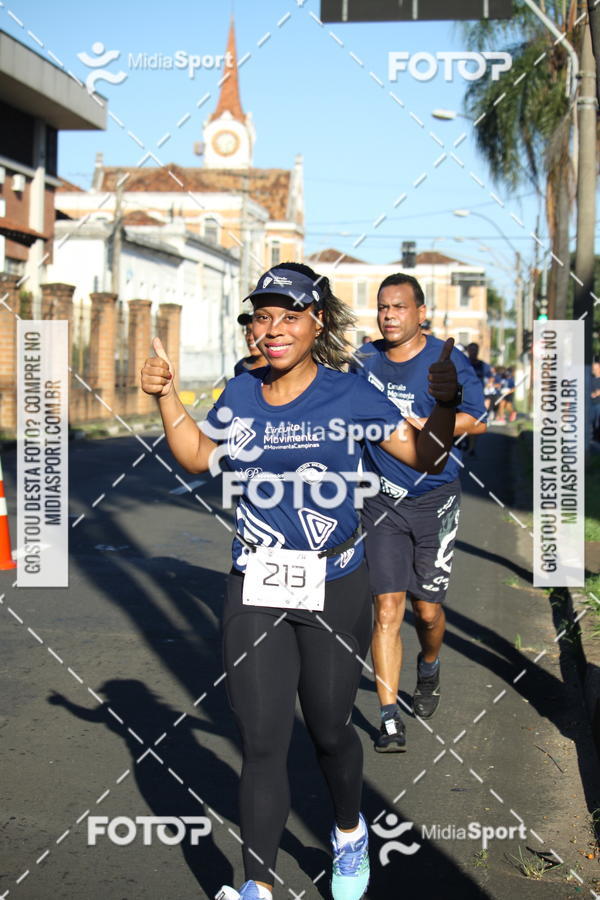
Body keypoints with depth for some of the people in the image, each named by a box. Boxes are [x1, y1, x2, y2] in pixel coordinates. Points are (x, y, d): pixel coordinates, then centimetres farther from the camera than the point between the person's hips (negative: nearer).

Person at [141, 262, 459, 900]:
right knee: (261, 745, 2)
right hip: (255, 592, 2)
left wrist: (445, 404, -20)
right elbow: (197, 457, 20)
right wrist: (166, 396, 9)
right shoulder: (240, 395, 4)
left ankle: (350, 833, 43)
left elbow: (427, 458, -2)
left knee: (328, 733, 13)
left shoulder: (349, 396, -7)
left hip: (333, 590, -2)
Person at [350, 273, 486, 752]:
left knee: (427, 609, 7)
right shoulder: (365, 359, 7)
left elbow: (477, 419, -14)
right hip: (381, 501, 2)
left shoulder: (447, 360, -6)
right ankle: (390, 718, -4)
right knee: (387, 609, -7)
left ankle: (429, 668, 41)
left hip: (434, 500, -2)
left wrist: (412, 425, -20)